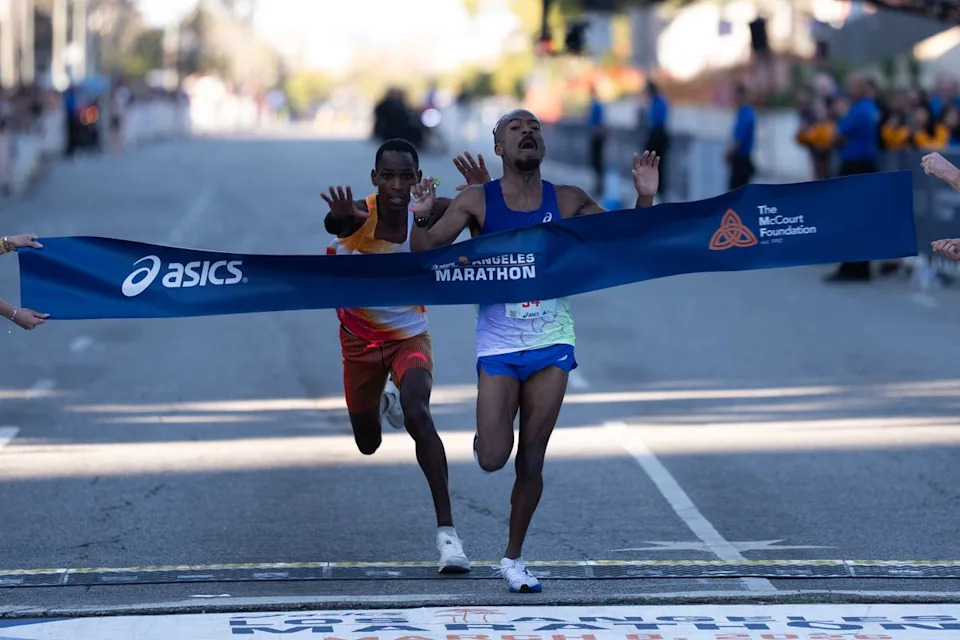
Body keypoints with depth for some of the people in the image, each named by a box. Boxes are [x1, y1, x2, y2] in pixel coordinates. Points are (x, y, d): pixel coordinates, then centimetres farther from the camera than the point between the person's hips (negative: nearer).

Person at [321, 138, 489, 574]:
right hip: (359, 339, 1)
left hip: (409, 336, -1)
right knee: (369, 445, 18)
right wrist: (342, 217, -77)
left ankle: (447, 529, -29)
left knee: (417, 414, -29)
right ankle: (384, 403, 57)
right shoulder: (359, 216, -27)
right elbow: (334, 223, -51)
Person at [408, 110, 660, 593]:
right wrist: (420, 218, -29)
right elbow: (425, 252, -9)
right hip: (499, 344, -2)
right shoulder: (477, 201, -4)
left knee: (531, 462, 3)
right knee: (492, 458, -10)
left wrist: (645, 198, -13)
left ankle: (513, 558, 18)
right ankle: (486, 435, 27)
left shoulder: (567, 202, 1)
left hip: (551, 341, 2)